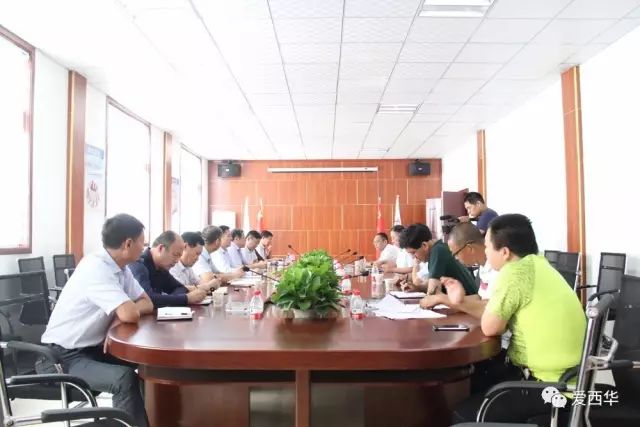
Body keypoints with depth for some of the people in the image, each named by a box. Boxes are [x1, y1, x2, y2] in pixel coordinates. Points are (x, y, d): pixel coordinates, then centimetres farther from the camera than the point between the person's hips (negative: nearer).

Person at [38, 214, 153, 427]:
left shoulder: (118, 266, 1)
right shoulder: (96, 269, -26)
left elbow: (147, 304, 5)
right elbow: (130, 314, -33)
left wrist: (118, 319, -14)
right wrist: (121, 316, -9)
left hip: (92, 347, 8)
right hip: (62, 356, -8)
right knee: (125, 378, -29)